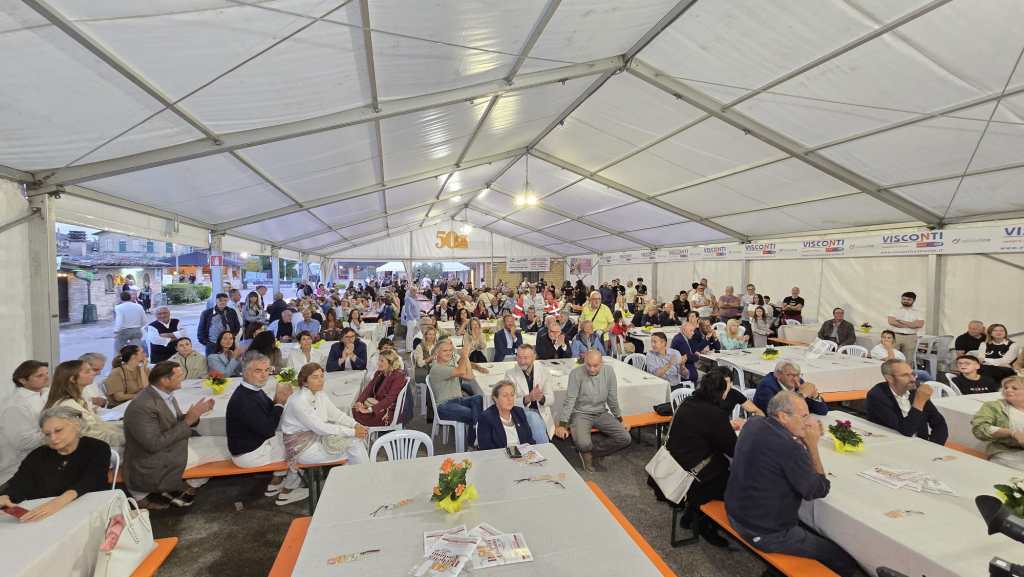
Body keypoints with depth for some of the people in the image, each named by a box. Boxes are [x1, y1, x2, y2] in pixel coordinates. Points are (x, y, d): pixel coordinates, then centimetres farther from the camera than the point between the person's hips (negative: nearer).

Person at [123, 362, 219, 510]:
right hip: (150, 466, -8)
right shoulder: (142, 407, -26)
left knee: (212, 443, 2)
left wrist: (194, 415, -11)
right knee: (210, 451, -12)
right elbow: (155, 444, -27)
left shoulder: (166, 394, -1)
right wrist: (188, 421, -25)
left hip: (169, 447, 8)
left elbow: (176, 424, 8)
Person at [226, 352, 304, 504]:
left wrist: (279, 399, -13)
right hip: (248, 455, -8)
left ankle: (275, 483, 27)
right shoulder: (243, 400, -30)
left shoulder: (254, 389, -2)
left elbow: (270, 415, 6)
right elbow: (268, 429, -26)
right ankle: (286, 492, 24)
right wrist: (280, 402, -18)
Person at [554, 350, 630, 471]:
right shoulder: (576, 373, -16)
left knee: (625, 438, -14)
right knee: (583, 444, -30)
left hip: (601, 413, 4)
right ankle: (592, 452, 10)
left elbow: (612, 399, 5)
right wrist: (562, 425, -18)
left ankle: (590, 453, 4)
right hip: (581, 414, -4)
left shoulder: (609, 371, -6)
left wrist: (620, 420, 11)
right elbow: (569, 400, -14)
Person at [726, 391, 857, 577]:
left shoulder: (753, 424, -3)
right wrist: (812, 444, -9)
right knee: (846, 561, 4)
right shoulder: (787, 446, -28)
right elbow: (819, 490, -14)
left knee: (813, 528, 30)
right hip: (766, 533, -9)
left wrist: (805, 439, -1)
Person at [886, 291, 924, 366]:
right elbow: (891, 321, -9)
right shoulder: (895, 310, 7)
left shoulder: (917, 312, 11)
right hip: (895, 336, -2)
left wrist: (902, 321, -7)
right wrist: (910, 325, -7)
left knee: (909, 359, 5)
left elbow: (919, 324, -5)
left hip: (910, 337, 2)